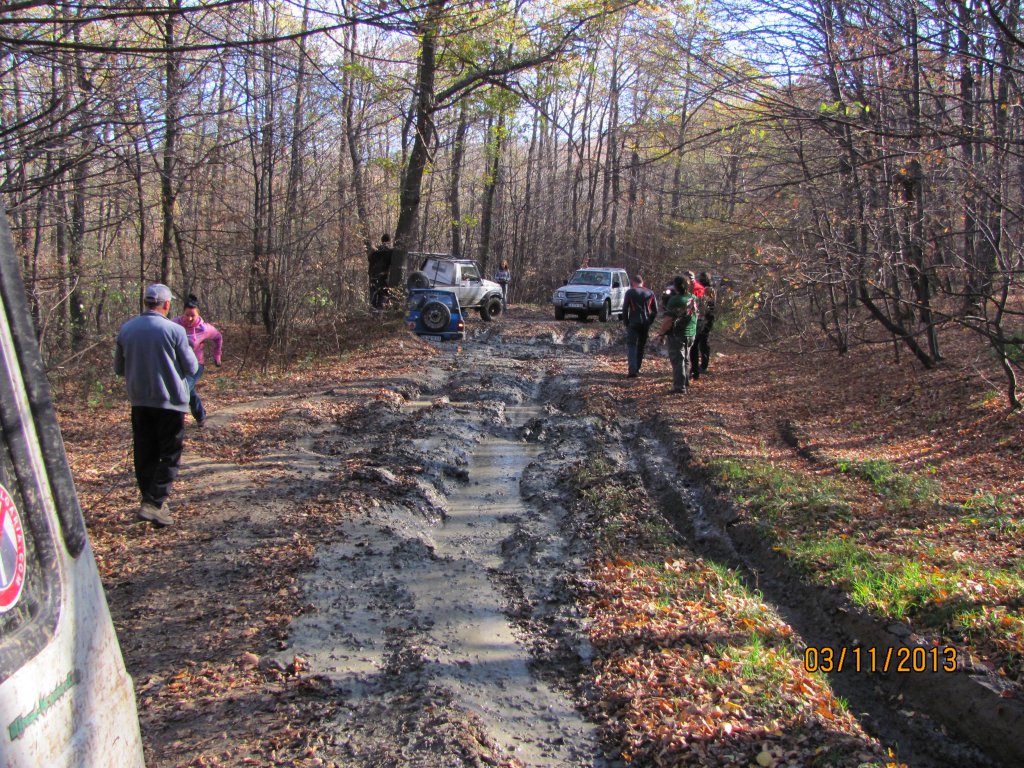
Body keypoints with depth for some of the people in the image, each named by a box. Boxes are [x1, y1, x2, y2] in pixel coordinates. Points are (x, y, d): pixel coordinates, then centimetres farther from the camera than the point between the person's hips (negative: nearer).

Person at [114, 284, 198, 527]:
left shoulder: (126, 329, 1)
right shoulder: (174, 330, -13)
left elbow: (119, 368, 10)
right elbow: (191, 368, -6)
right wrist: (187, 348, 11)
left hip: (139, 401, 5)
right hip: (169, 401, -5)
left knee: (144, 454, 14)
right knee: (170, 454, 3)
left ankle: (149, 500, 22)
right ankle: (154, 502, -8)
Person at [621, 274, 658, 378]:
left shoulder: (630, 292, -1)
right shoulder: (650, 293, 10)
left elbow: (625, 309, -4)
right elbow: (655, 310, 8)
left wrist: (626, 323, 4)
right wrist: (649, 321, 13)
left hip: (633, 323, -4)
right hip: (646, 324, 4)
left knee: (631, 346, -4)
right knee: (641, 346, 15)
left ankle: (632, 370, -19)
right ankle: (637, 369, 19)